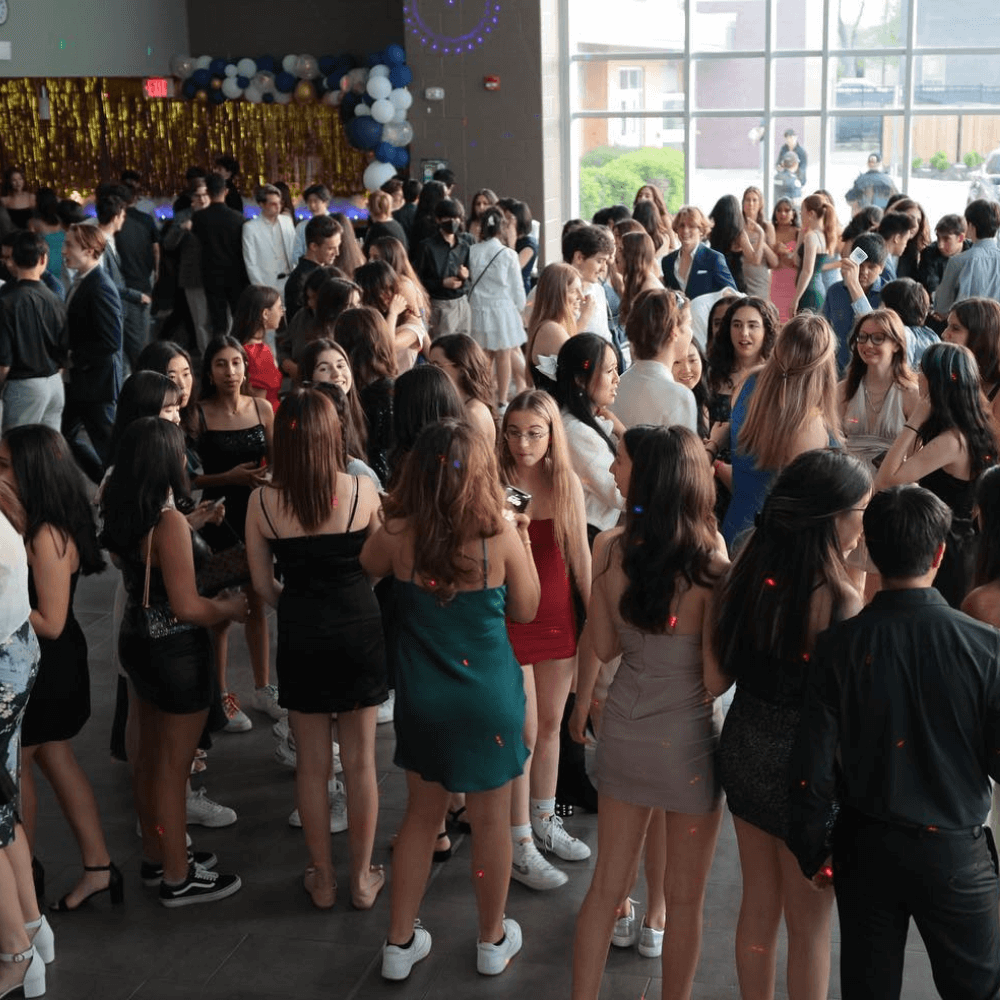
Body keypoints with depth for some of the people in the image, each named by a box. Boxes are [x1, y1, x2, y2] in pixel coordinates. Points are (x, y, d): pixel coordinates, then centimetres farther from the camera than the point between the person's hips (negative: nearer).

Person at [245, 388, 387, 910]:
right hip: (359, 628, 0)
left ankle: (322, 879, 27)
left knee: (311, 763, 14)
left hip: (300, 634, 1)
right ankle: (363, 878, 24)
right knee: (360, 760, 12)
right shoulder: (362, 489, -12)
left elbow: (263, 583, -1)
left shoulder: (262, 501, -9)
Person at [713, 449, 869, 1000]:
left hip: (743, 745, 6)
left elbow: (716, 670, 3)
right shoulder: (838, 598, -25)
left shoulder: (744, 572, -6)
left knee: (758, 903, 24)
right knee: (810, 923, 15)